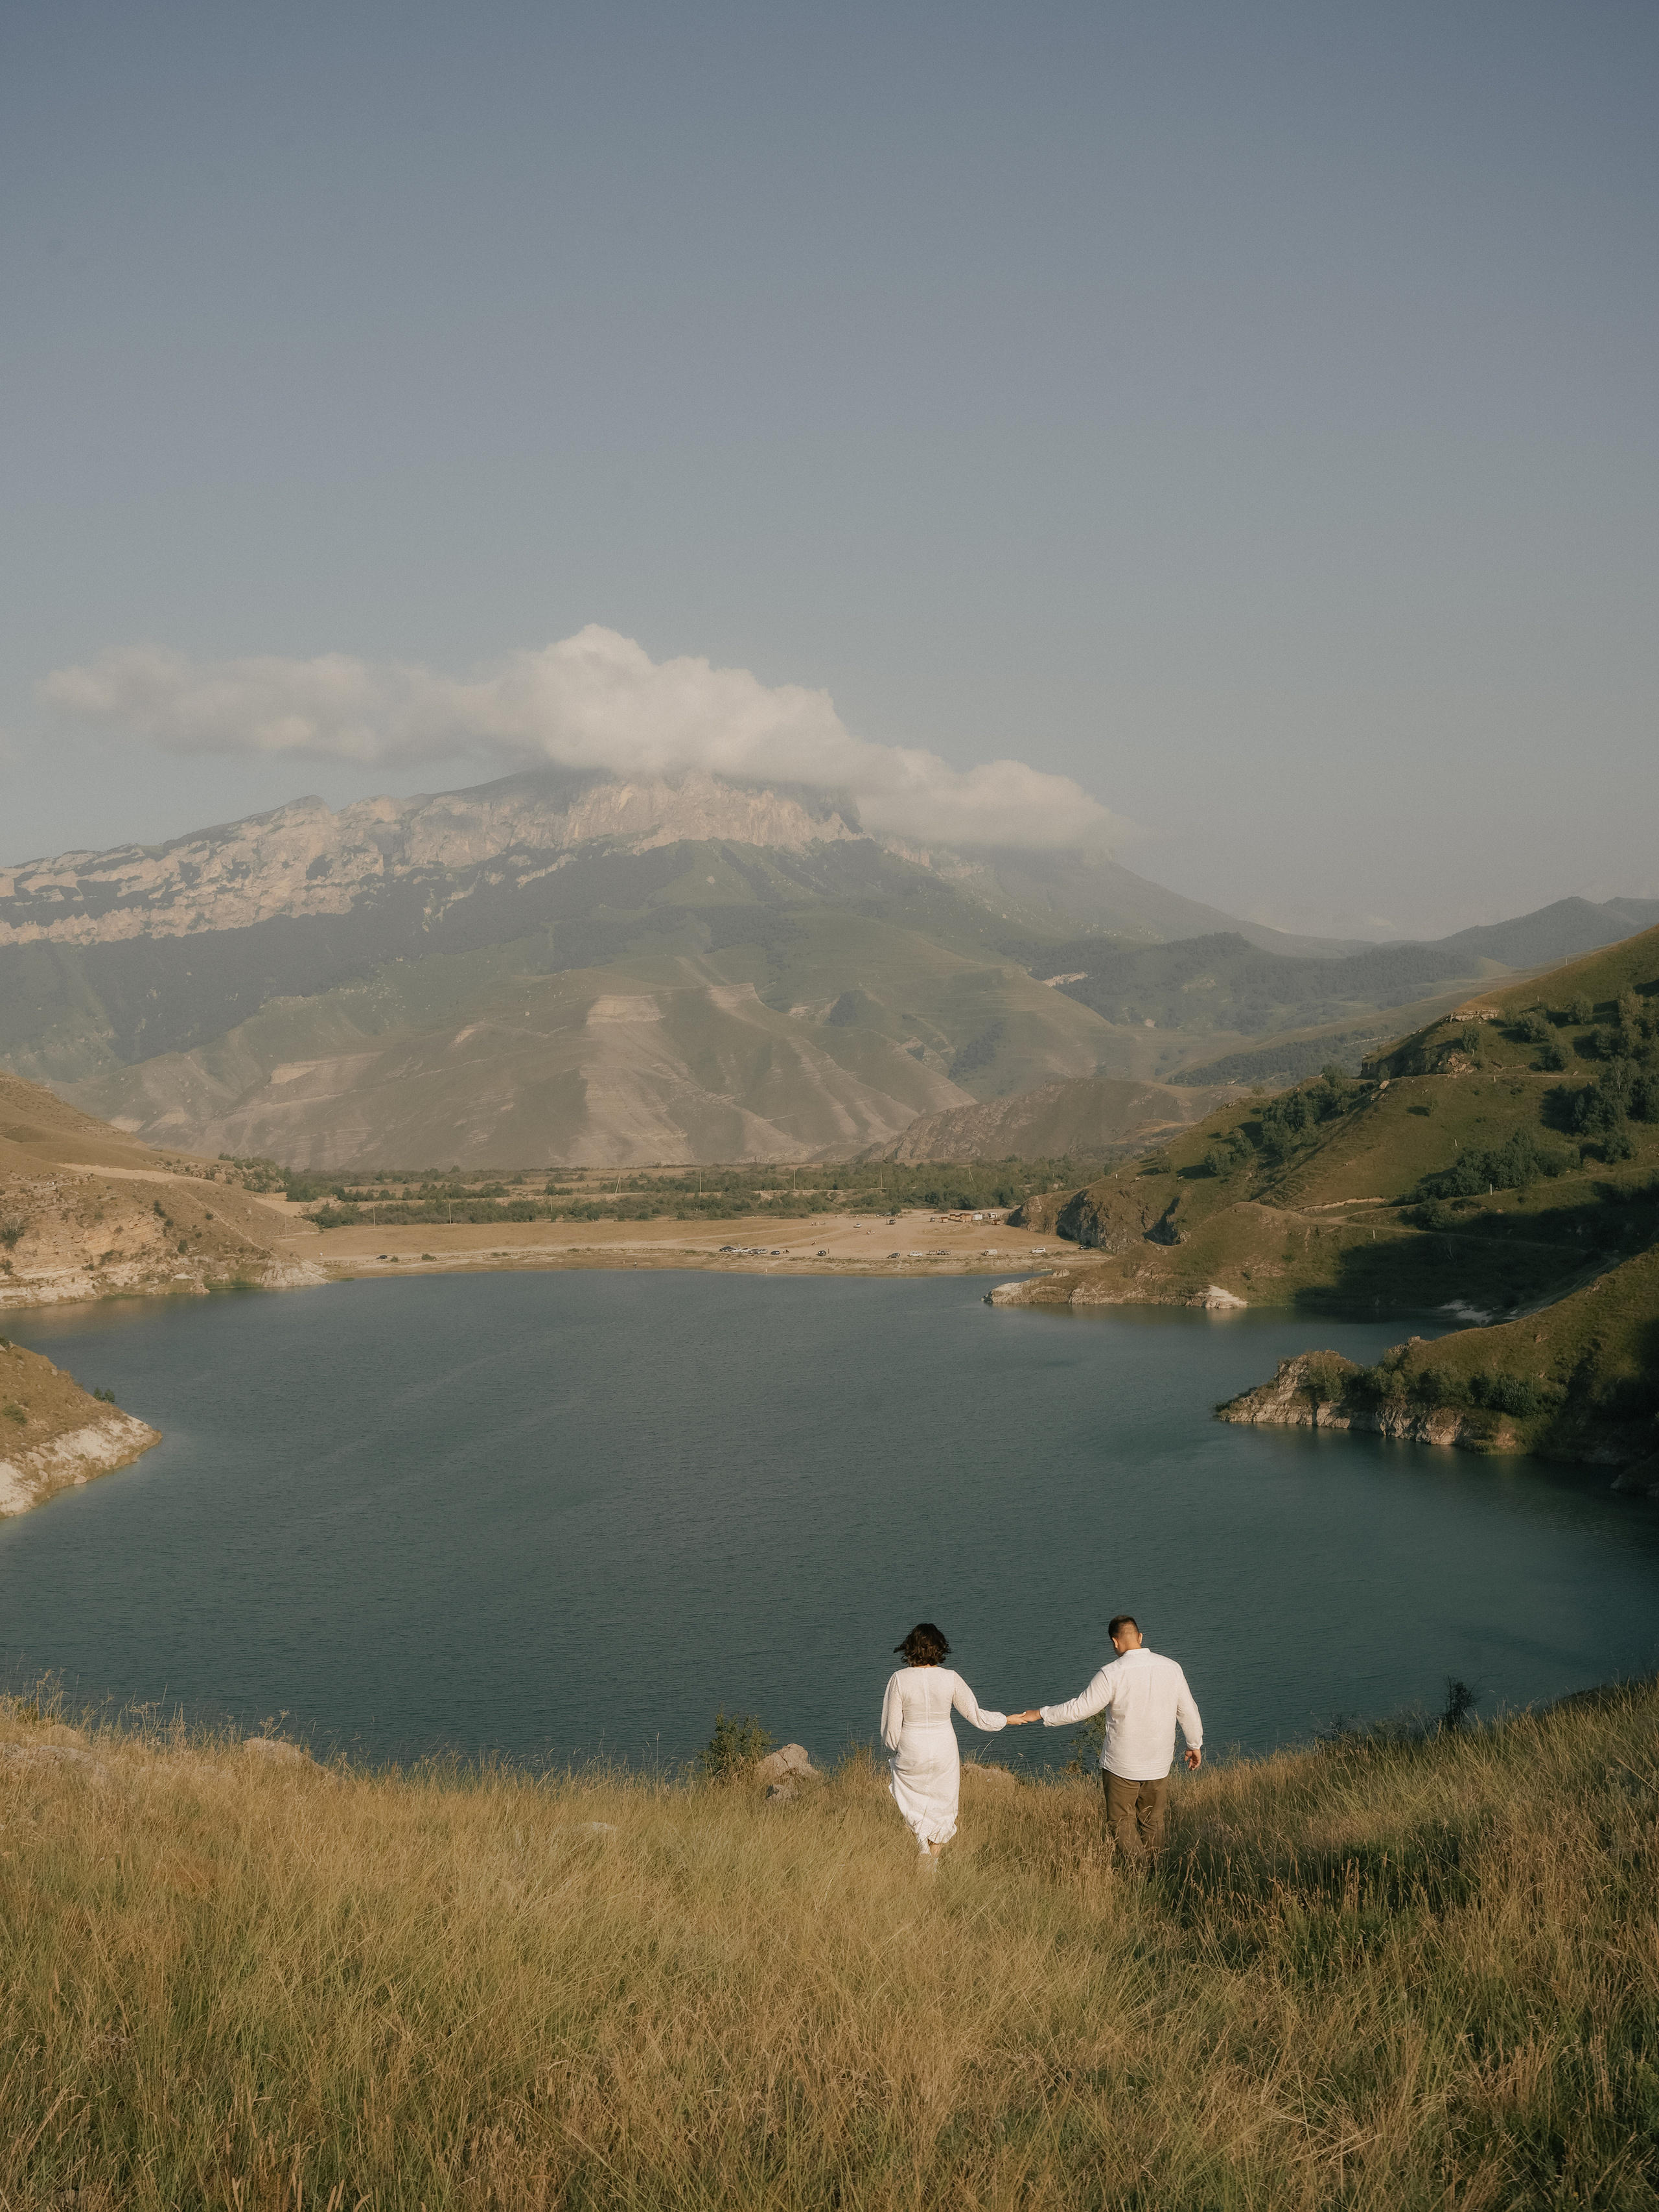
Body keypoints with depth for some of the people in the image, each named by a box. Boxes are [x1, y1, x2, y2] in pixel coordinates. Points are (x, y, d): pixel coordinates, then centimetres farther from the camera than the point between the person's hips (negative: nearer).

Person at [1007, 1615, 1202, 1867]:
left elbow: (1080, 1708, -15)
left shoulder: (1112, 1673, -17)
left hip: (1122, 1765, -4)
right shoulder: (1171, 1668, -3)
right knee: (1153, 1823, 17)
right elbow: (1188, 1711, 6)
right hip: (1159, 1764, 4)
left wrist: (1039, 1714, -2)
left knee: (1123, 1822, 9)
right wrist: (1195, 1745, 22)